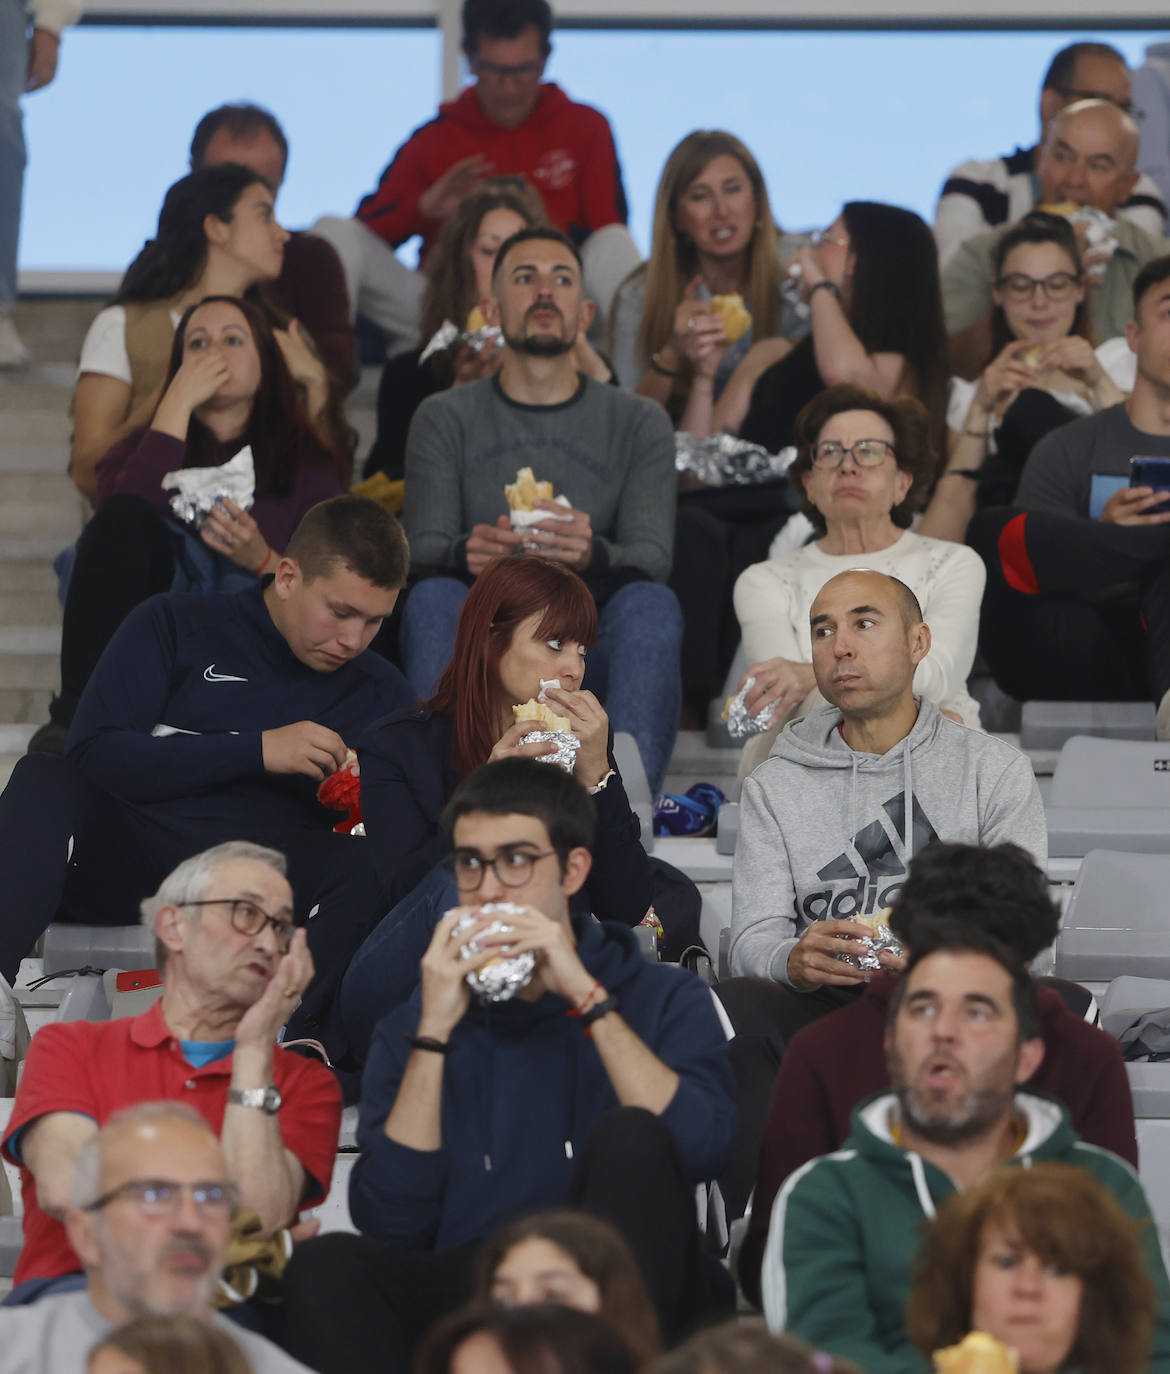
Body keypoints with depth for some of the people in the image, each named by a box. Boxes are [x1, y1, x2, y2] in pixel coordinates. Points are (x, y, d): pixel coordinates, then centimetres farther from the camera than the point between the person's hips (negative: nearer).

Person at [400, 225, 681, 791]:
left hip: (592, 653, 0)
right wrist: (465, 554, -27)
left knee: (651, 603, -29)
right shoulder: (444, 420, 13)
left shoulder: (639, 423, 13)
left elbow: (653, 557, -1)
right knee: (432, 597, -29)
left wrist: (593, 555, -27)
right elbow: (421, 549, 0)